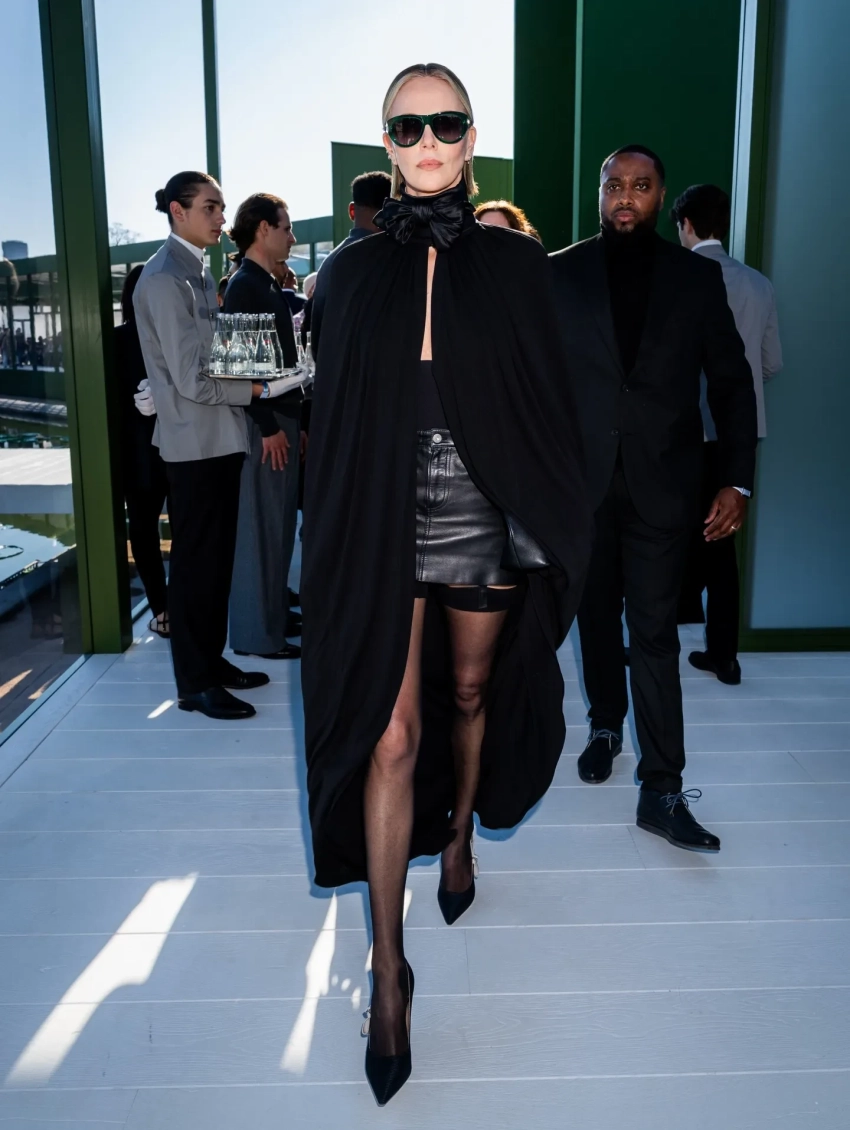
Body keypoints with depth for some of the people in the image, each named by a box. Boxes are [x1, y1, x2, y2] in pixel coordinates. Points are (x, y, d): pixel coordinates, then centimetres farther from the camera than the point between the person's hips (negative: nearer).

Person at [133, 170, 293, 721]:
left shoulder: (199, 271, 13)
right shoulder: (165, 279, -15)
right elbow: (192, 381, -19)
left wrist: (260, 374, 4)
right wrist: (257, 390, -9)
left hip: (221, 437, 9)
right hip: (195, 442, -9)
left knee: (218, 556, 15)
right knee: (196, 560, 0)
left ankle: (212, 660, 28)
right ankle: (194, 683, 12)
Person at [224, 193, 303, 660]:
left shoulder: (268, 285, 17)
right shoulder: (244, 285, -11)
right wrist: (267, 427, -19)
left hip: (282, 418, 9)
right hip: (263, 424, -9)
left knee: (279, 525, 15)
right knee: (261, 528, -4)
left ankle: (275, 613, 26)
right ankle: (255, 633, 5)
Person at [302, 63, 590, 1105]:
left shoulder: (516, 264, 4)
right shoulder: (355, 275, 4)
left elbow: (551, 404, 3)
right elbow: (335, 422, 3)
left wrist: (552, 532, -3)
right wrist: (336, 546, 0)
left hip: (485, 522, 1)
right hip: (388, 529, -1)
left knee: (470, 693, 18)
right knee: (391, 734, -4)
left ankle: (460, 834, 47)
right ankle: (387, 966, 9)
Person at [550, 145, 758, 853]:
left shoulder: (697, 277, 3)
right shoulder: (559, 273, 3)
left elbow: (732, 382, 3)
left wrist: (737, 480, -3)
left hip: (662, 485, -1)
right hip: (582, 482, 2)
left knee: (655, 632, -3)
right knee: (597, 616, 15)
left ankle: (662, 790, 4)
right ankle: (606, 724, 38)